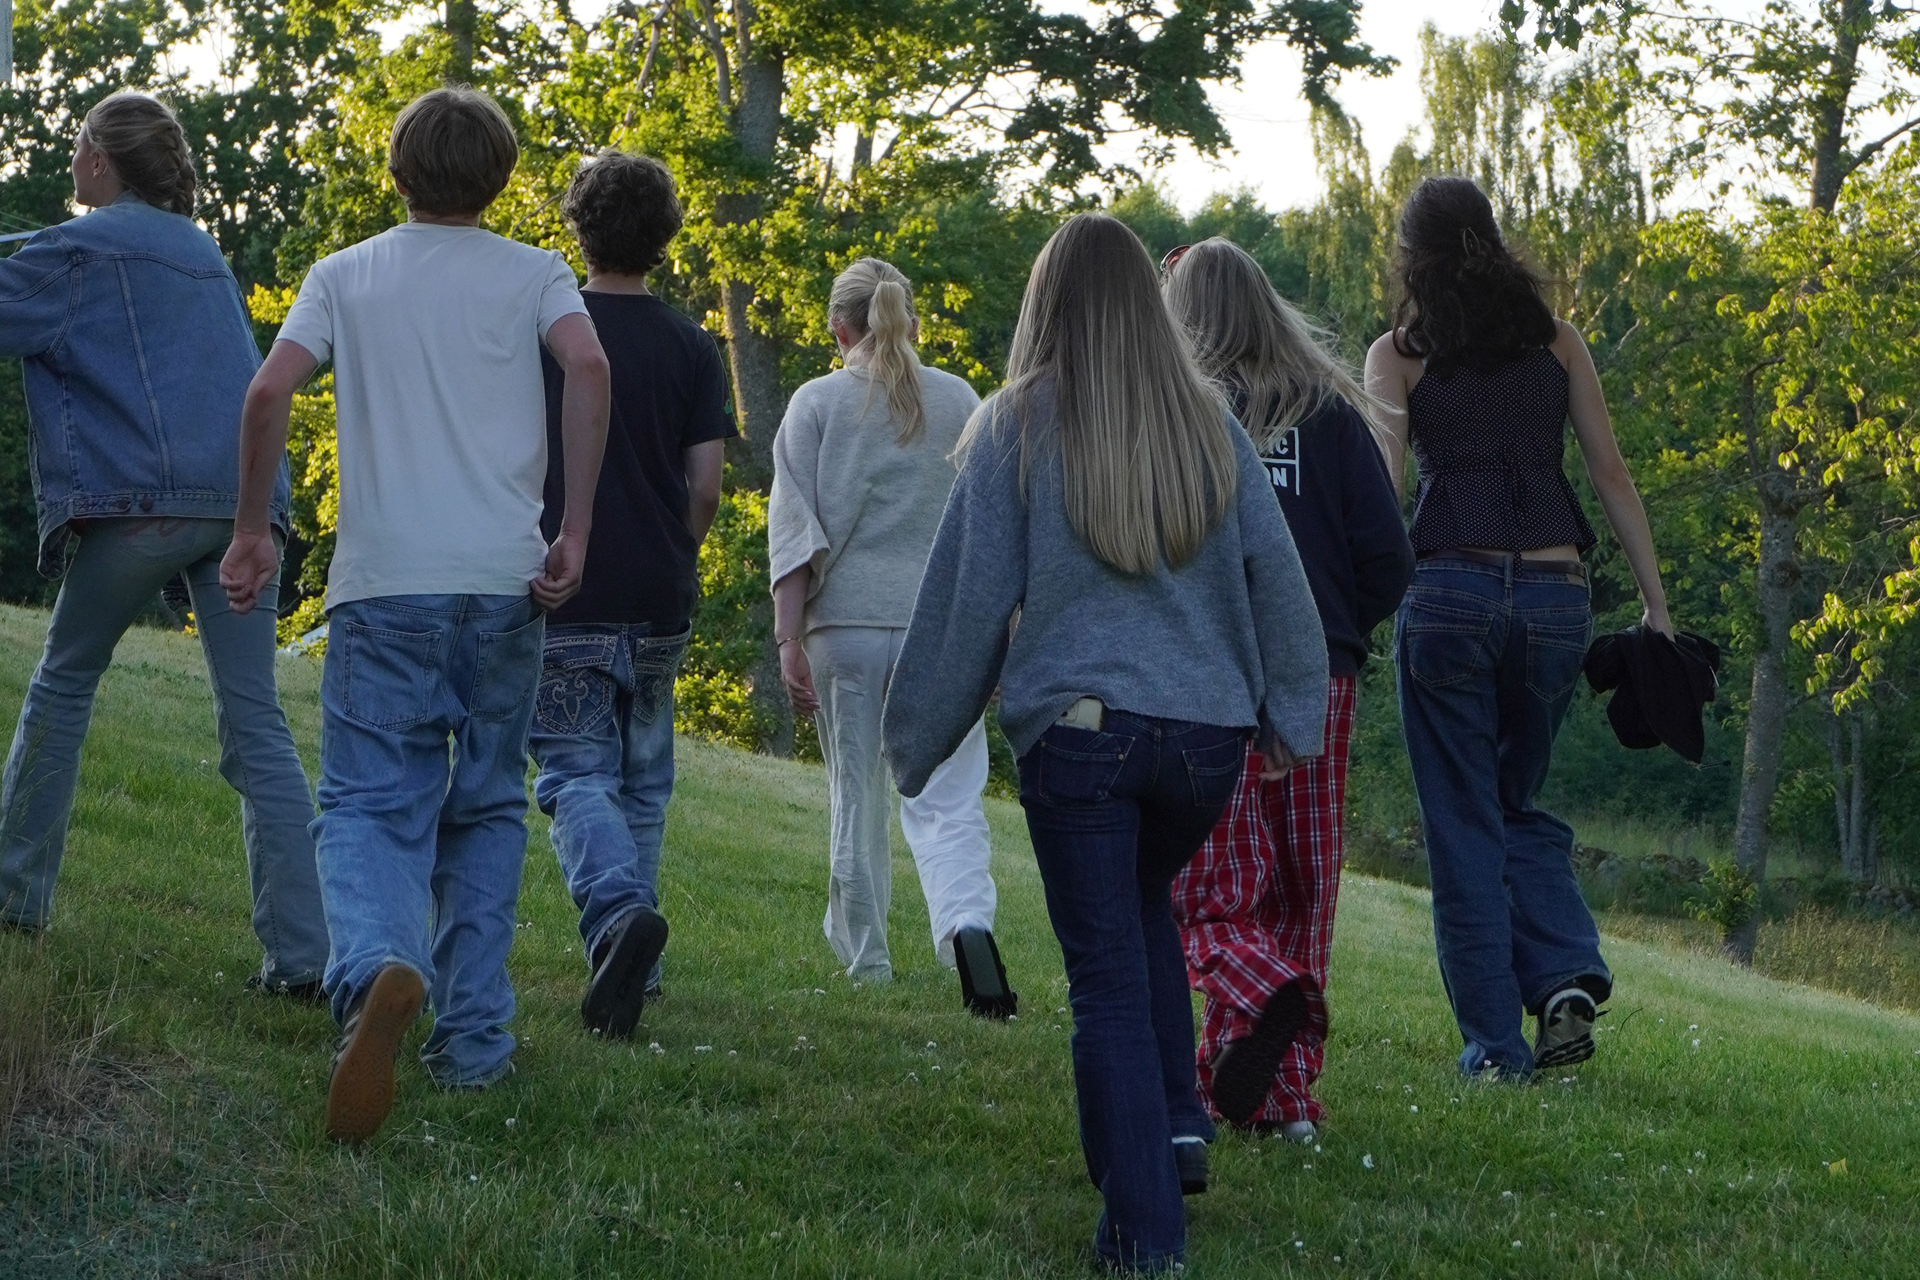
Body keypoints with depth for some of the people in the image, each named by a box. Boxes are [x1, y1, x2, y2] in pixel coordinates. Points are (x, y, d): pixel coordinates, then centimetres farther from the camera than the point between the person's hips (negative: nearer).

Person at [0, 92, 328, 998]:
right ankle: (301, 952, -8)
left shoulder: (82, 250, 1)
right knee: (255, 721, 0)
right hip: (244, 501, 5)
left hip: (137, 498, -5)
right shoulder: (203, 252, 23)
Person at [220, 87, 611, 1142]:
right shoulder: (532, 275, 10)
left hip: (384, 580, -1)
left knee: (369, 803, -4)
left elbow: (270, 389, -2)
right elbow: (588, 366, -9)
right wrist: (573, 531, -7)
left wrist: (251, 532, 7)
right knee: (487, 807, 13)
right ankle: (472, 1037, 10)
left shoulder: (345, 275, 12)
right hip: (505, 580, 1)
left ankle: (377, 967, -35)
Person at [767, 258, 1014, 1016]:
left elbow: (794, 527, -4)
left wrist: (788, 640, -5)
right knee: (947, 801, -3)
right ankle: (966, 924, -29)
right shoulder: (960, 402, 7)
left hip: (846, 619, 0)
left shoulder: (818, 403, 2)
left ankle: (864, 957, 21)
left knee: (857, 796, 12)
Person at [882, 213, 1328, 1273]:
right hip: (1207, 731, 3)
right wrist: (1291, 711, 22)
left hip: (1077, 731, -3)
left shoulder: (1017, 427, -3)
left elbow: (970, 597, -1)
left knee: (1108, 978, 2)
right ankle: (1179, 1128, 16)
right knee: (1146, 912, 28)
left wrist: (916, 742, 8)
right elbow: (1277, 578, 10)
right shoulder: (1209, 426, 5)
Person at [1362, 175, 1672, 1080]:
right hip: (1555, 592, 3)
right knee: (1518, 804, 20)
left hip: (1448, 591, -3)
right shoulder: (1556, 343, 11)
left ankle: (1495, 1041, 5)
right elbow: (1610, 474, 8)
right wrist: (1655, 605, 10)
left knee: (1463, 824, 7)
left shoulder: (1399, 354, 4)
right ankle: (1568, 979, -2)